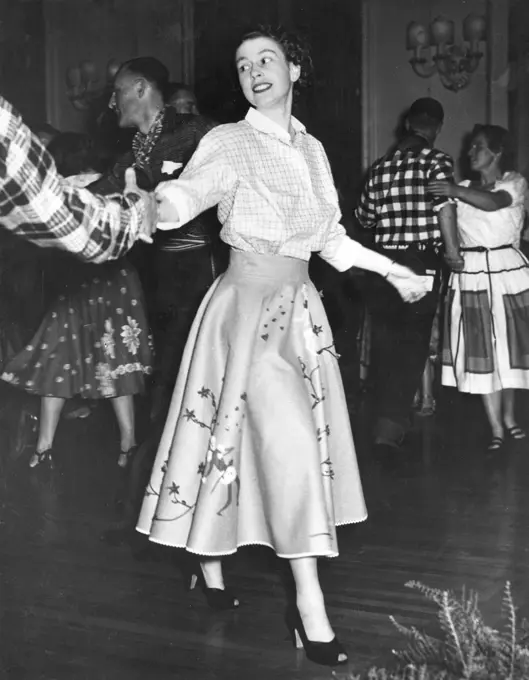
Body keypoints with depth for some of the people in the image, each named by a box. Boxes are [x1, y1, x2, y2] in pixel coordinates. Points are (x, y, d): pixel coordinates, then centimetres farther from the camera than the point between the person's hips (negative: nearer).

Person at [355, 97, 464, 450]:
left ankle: (388, 416, 26)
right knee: (413, 342, 5)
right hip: (422, 262, -4)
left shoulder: (381, 165, 8)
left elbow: (365, 217, 14)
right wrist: (453, 251, -13)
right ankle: (393, 424, 1)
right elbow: (445, 206, -21)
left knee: (385, 341, 15)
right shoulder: (438, 160, -5)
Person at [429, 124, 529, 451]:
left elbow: (493, 202, -22)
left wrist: (457, 191, -36)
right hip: (471, 274, 2)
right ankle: (497, 428, 1)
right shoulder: (461, 189, 13)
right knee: (481, 349, -3)